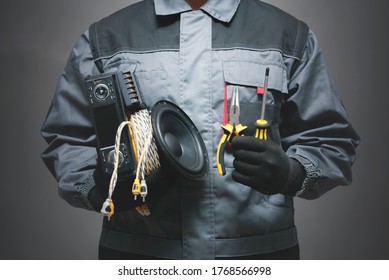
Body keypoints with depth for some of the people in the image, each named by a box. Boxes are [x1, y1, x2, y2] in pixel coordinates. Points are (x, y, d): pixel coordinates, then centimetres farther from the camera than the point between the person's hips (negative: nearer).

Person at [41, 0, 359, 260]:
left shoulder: (290, 35, 3)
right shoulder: (103, 39, 5)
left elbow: (332, 141, 4)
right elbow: (66, 141, 7)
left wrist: (291, 172, -19)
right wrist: (97, 188, -15)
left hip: (260, 250, 1)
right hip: (136, 250, 1)